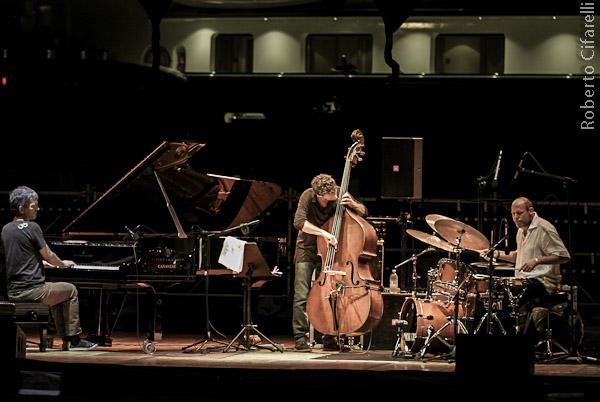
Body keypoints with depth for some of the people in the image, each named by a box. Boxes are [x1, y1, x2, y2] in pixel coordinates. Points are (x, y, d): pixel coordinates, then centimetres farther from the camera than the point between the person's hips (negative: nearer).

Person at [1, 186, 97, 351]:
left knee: (57, 293, 31)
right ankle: (74, 340, 15)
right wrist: (63, 264, 16)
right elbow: (49, 256, -5)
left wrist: (42, 263, 29)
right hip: (31, 290, -8)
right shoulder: (31, 227, -13)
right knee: (71, 290, 16)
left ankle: (66, 340, 29)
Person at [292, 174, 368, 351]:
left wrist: (352, 204, -27)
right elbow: (299, 221, -35)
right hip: (307, 249, -3)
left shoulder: (339, 194, -12)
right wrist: (323, 233, -43)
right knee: (302, 295, -9)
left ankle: (329, 338, 9)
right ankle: (300, 338, -3)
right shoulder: (308, 196, -21)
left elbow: (363, 212, -5)